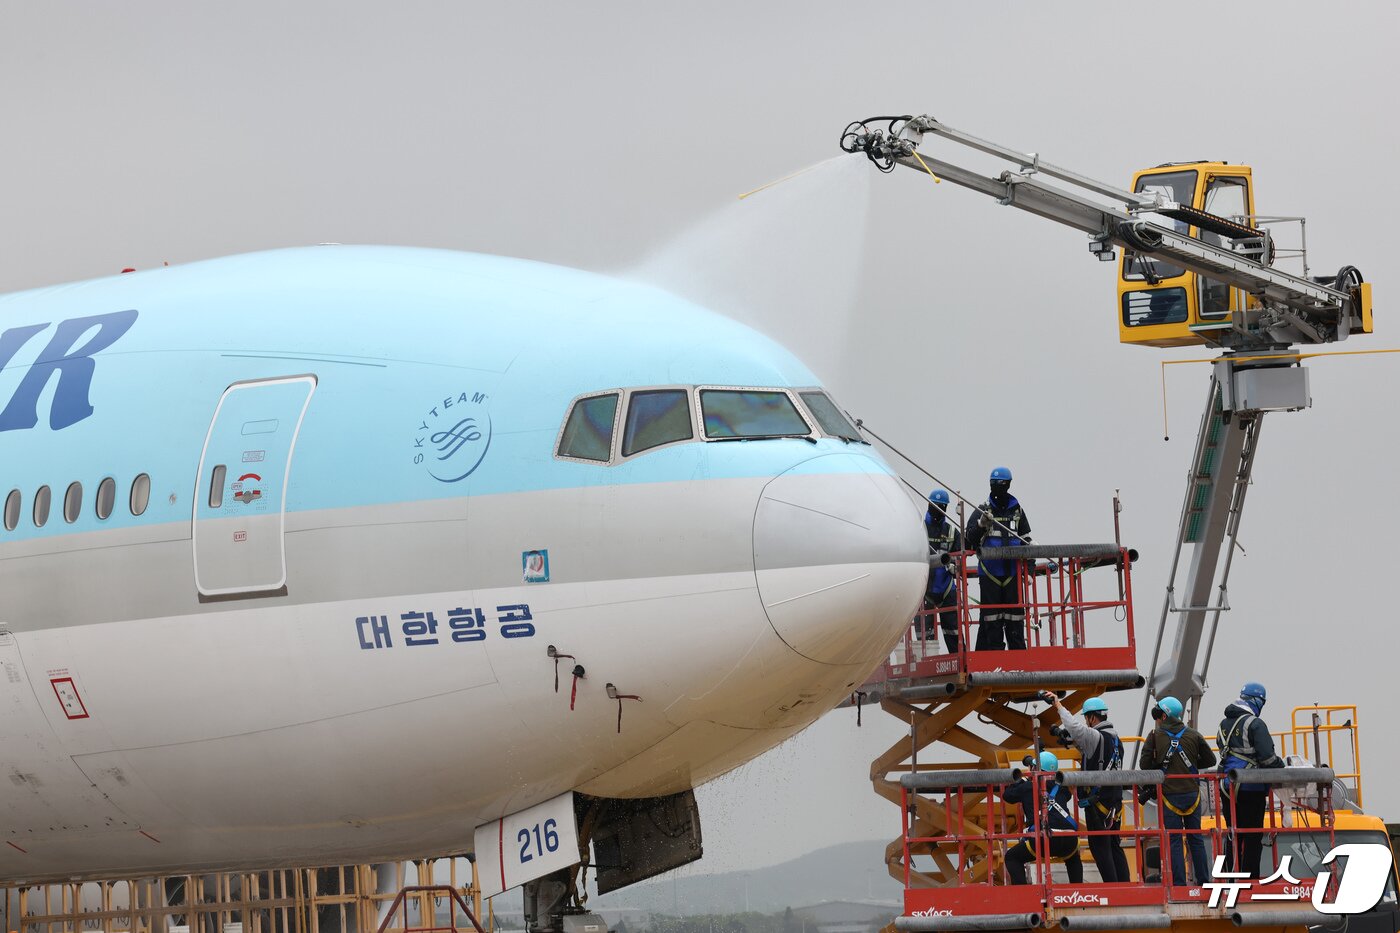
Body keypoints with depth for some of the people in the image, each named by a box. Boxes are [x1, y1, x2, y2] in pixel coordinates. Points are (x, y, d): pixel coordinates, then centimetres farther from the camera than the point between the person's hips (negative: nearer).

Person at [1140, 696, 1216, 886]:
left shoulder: (1155, 736, -6)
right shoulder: (1193, 735, 2)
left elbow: (1145, 764, -6)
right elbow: (1210, 760, 7)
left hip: (1169, 796, -3)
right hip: (1192, 794, 3)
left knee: (1174, 841, 1)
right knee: (1196, 838, 11)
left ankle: (1179, 883, -3)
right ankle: (1203, 880, 13)